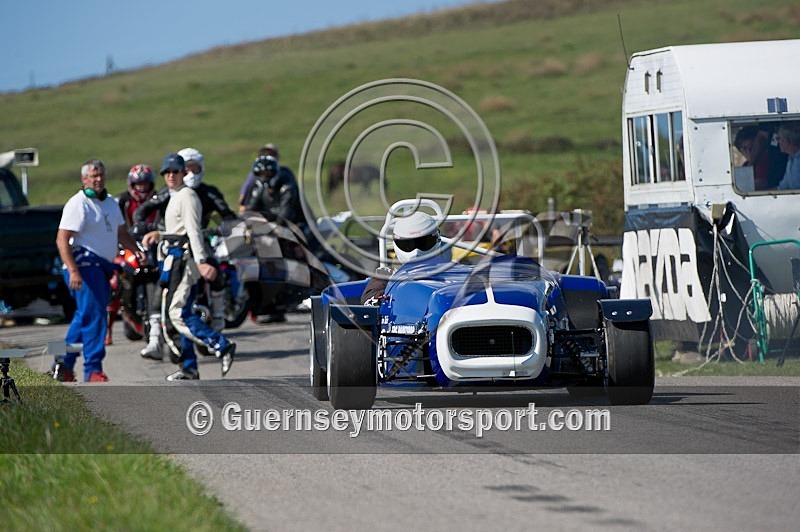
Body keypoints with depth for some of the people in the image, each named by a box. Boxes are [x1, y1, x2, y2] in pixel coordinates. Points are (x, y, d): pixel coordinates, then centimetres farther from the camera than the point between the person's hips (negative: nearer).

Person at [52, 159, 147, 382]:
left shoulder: (110, 203, 17)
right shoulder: (78, 204, -10)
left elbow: (121, 232, 25)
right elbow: (62, 240, -16)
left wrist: (136, 250, 5)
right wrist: (73, 271, -26)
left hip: (102, 267, 9)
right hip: (84, 265, -9)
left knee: (84, 316, 12)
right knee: (93, 316, -12)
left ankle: (64, 363, 20)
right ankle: (93, 369, -10)